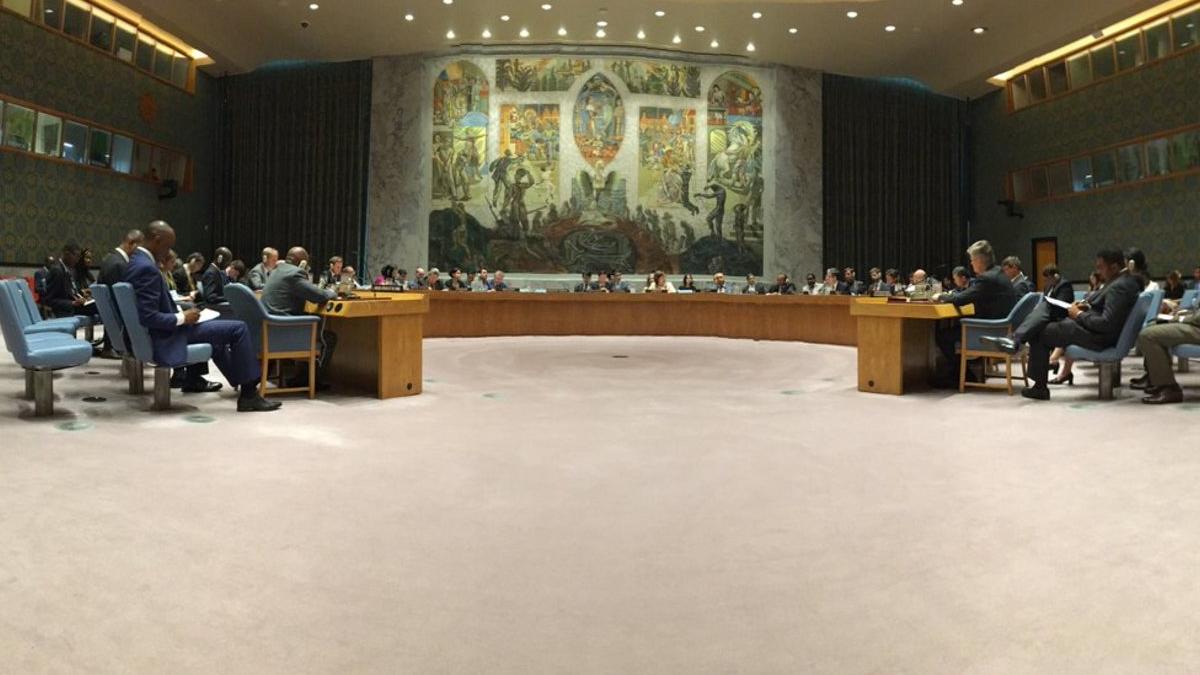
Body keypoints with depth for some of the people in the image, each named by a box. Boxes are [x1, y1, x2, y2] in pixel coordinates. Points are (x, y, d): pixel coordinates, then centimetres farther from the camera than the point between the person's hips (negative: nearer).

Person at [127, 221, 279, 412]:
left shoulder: (137, 261, 9)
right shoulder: (147, 268, -23)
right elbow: (149, 317, -28)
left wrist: (180, 312, 7)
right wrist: (183, 317, -17)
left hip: (159, 334, 11)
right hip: (166, 339, -11)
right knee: (238, 328, -12)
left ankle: (193, 378, 39)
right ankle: (248, 394, -8)